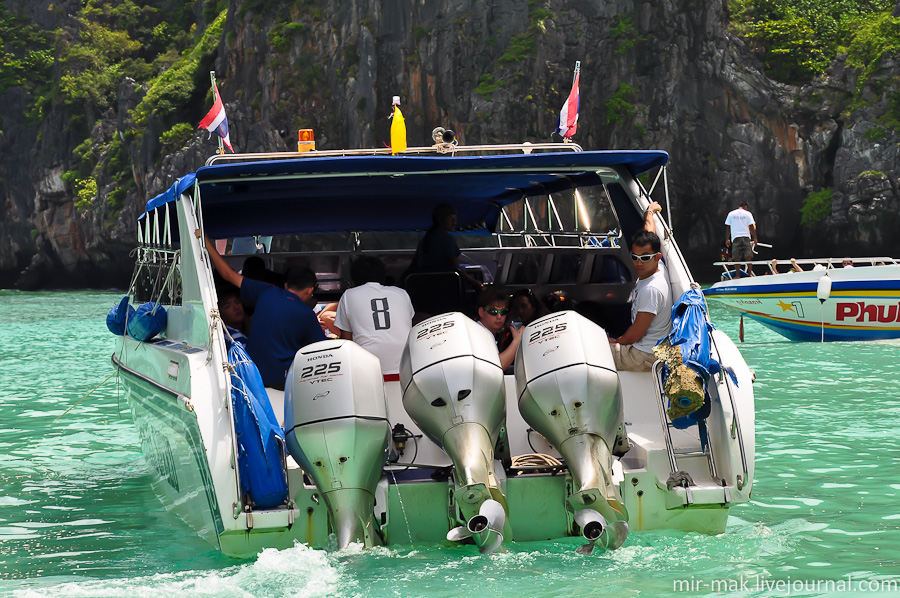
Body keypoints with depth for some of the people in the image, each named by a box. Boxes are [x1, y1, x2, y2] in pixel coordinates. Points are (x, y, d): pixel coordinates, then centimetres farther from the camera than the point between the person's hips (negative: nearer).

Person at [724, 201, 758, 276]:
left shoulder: (731, 214, 7)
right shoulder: (748, 214, 3)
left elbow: (727, 227, 7)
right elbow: (752, 227, 1)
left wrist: (727, 239, 13)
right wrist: (755, 238, 6)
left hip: (735, 238, 1)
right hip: (746, 236, -1)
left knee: (737, 258, 0)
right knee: (748, 257, 3)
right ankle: (750, 273, 0)